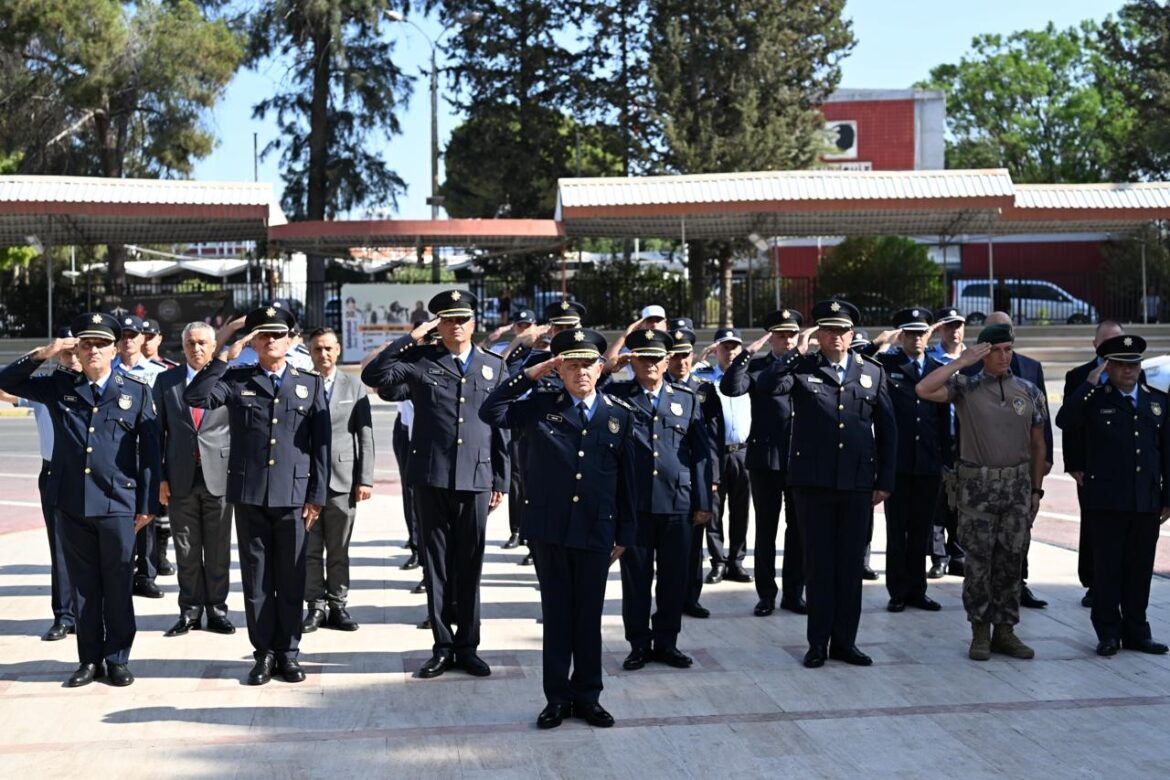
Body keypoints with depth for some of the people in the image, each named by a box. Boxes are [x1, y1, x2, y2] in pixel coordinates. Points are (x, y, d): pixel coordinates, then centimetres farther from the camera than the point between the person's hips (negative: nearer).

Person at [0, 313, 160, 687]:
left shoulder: (137, 390, 2)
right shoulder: (60, 386, 9)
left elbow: (149, 450, 1)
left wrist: (148, 504, -2)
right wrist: (42, 354, -5)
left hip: (118, 504, -2)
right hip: (71, 504, 2)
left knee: (118, 586, 5)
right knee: (84, 586, 10)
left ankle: (117, 660, 16)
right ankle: (89, 660, 19)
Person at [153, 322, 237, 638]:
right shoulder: (166, 381, 7)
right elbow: (158, 430, 7)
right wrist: (159, 477, 1)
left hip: (220, 476, -1)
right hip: (181, 478, 1)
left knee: (218, 550, 5)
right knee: (186, 551, 7)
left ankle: (217, 610, 15)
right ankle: (190, 612, 16)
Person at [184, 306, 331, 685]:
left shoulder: (310, 384, 8)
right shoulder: (236, 380, 8)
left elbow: (320, 444, 5)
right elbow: (194, 397, -10)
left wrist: (316, 496, -1)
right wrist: (224, 356, -12)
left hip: (293, 495, 0)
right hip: (249, 494, 0)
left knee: (291, 578, 5)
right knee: (256, 577, 6)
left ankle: (288, 652, 15)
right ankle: (263, 652, 15)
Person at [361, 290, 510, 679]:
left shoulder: (493, 367, 9)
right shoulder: (421, 360, 3)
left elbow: (502, 427, 10)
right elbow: (373, 376, -11)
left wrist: (501, 480, 7)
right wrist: (411, 338, -10)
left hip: (476, 479, 1)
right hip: (431, 477, -1)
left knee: (470, 565, 7)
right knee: (437, 563, 5)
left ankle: (467, 646, 17)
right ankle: (442, 646, 14)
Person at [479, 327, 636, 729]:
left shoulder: (620, 415, 4)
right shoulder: (541, 403, 2)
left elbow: (627, 478, 7)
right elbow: (491, 413, -10)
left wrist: (626, 533, 6)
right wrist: (530, 375, -13)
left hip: (596, 531, 1)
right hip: (549, 529, -1)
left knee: (589, 616, 9)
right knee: (556, 614, 8)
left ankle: (587, 696, 22)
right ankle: (557, 697, 18)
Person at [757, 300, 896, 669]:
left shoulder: (872, 372, 9)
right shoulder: (802, 369, 3)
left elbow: (887, 429, 11)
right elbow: (766, 385, -18)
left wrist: (885, 481, 6)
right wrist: (797, 352, -14)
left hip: (858, 483, 2)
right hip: (813, 482, -2)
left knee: (851, 563, 8)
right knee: (818, 562, 5)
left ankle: (845, 641, 18)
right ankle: (818, 643, 13)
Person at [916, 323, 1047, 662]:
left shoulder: (1029, 391, 7)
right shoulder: (966, 387, -2)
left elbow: (1038, 444, 12)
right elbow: (923, 390, -19)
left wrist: (1036, 490, 9)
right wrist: (961, 362, -14)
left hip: (1018, 484, 3)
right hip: (977, 484, -3)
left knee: (1011, 560, 7)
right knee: (978, 560, 2)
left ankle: (1005, 630, 17)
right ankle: (980, 632, 13)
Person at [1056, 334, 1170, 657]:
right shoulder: (1094, 399, -1)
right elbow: (1064, 421, -20)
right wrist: (1090, 384, -18)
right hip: (1106, 500, -3)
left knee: (1141, 567, 9)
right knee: (1107, 566, 3)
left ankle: (1136, 630, 19)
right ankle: (1108, 632, 12)